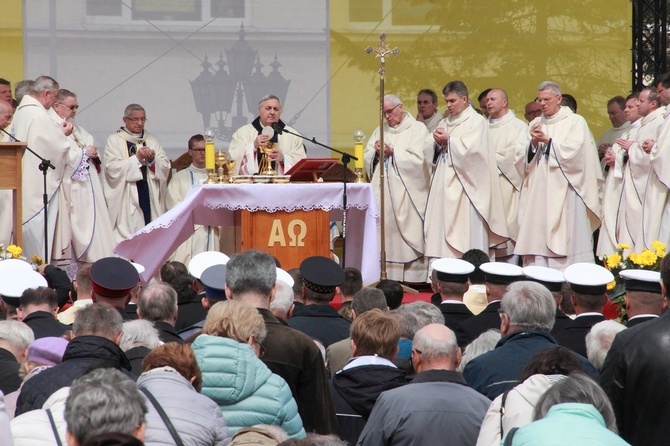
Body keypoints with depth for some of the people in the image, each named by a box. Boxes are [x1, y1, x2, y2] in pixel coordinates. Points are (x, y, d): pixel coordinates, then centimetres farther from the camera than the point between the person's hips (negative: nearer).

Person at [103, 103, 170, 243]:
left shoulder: (152, 140, 17)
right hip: (126, 202, -4)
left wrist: (153, 160, -12)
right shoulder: (114, 140, 3)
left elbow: (166, 166, 9)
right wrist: (137, 158, -16)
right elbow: (112, 168, -10)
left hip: (150, 199, 4)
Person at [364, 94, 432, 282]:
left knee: (406, 234, -9)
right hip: (383, 193, 5)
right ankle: (385, 277, -3)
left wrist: (393, 152, -8)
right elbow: (367, 159, 14)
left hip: (406, 194, -5)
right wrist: (376, 152, -6)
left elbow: (418, 159, -9)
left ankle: (411, 278, -8)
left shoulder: (418, 129, 2)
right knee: (384, 230, -3)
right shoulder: (381, 131, 19)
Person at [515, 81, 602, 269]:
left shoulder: (575, 122, 2)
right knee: (538, 235, -3)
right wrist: (534, 143, -7)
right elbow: (528, 159, 12)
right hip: (539, 192, 5)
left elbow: (574, 150, -10)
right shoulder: (536, 124, 17)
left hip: (564, 191, -5)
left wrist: (547, 140, -8)